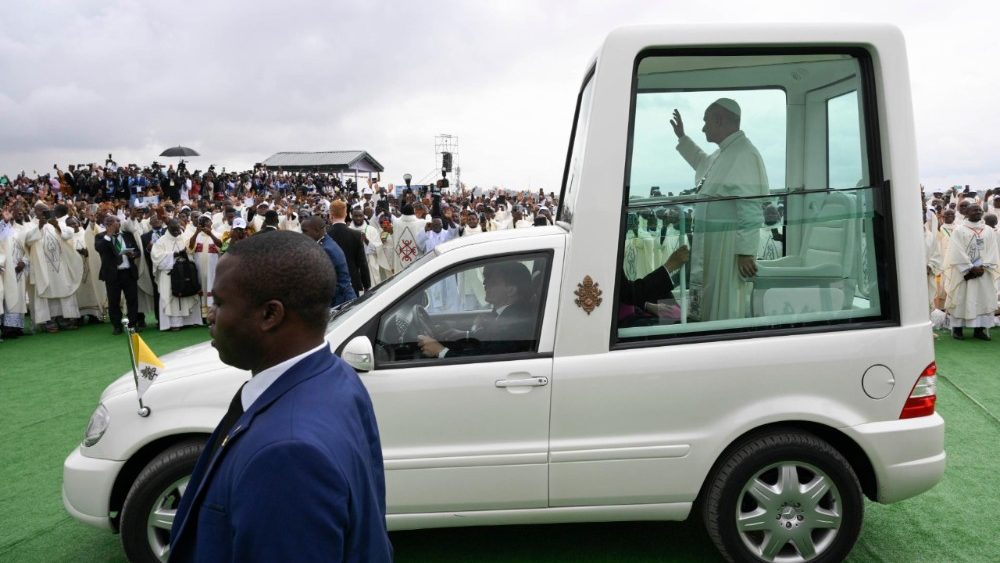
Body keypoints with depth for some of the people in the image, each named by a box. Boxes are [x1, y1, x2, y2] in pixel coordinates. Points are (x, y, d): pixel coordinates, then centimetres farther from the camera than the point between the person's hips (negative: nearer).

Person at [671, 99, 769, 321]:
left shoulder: (743, 154, -17)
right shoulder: (723, 153, 14)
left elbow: (750, 209, -23)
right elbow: (702, 163, 40)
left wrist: (745, 252, -24)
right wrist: (682, 138, 37)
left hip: (730, 247, -10)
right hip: (711, 245, 10)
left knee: (726, 313, -4)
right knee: (709, 309, 17)